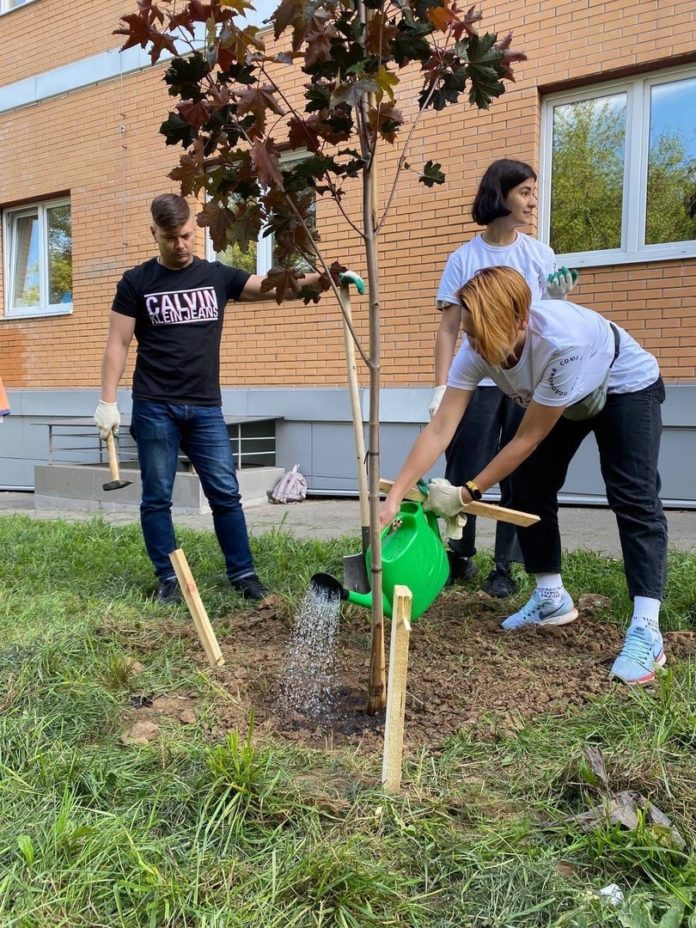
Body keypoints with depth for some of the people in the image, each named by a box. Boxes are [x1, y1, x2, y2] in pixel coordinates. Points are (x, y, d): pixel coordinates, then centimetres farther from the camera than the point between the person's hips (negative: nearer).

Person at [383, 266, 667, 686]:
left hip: (627, 388, -6)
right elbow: (440, 429, -30)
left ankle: (646, 631, -21)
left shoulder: (563, 341, -44)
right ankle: (552, 599, 13)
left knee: (633, 495, -20)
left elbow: (528, 439, -34)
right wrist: (393, 498, -35)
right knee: (528, 485, -3)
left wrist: (467, 493, -29)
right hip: (562, 399, 6)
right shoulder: (477, 349, -28)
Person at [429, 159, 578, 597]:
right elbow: (449, 328, 1)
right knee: (464, 474, 1)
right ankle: (460, 557, 20)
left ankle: (505, 567, 14)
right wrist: (441, 387, -6)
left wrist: (560, 300, -10)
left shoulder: (541, 254, 8)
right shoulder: (464, 258, 2)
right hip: (477, 382, -1)